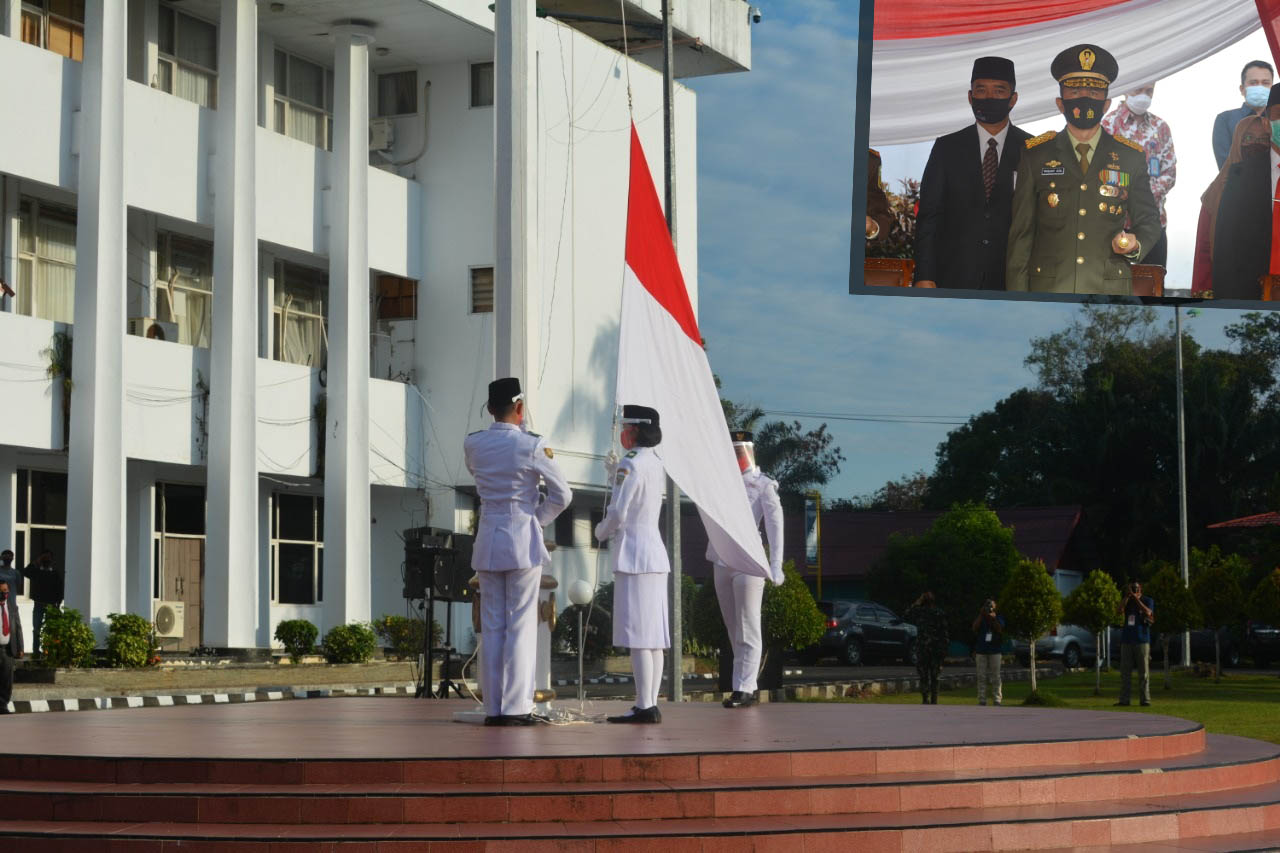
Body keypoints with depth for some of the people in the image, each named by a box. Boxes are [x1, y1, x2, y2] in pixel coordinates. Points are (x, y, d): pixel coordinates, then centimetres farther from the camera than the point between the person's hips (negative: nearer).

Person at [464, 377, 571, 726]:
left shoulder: (472, 445, 3)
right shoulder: (532, 445, -9)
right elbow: (562, 495, -5)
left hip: (488, 541, 4)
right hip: (524, 542, -4)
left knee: (492, 627, 7)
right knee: (521, 625, -1)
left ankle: (493, 708, 7)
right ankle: (516, 707, -3)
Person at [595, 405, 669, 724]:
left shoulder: (630, 464, -14)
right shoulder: (656, 464, 13)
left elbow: (617, 513, -16)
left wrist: (601, 531, 2)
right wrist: (615, 476, 18)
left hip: (633, 554, -9)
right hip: (656, 551, 9)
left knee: (638, 637, -8)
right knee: (653, 637, 9)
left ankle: (644, 707, -10)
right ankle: (651, 705, 11)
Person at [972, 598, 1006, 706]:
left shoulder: (999, 617, 6)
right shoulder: (980, 617, 9)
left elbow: (999, 630, -9)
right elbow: (975, 628, -8)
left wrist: (993, 619, -20)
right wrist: (981, 615, -11)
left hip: (994, 651, -1)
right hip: (981, 651, 1)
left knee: (995, 677, -2)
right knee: (982, 677, -1)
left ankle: (997, 699, 1)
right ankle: (982, 700, 1)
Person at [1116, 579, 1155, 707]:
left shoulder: (1147, 600, 6)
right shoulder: (1126, 600, 15)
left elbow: (1148, 613, -13)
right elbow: (1120, 610, -5)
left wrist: (1136, 598, -12)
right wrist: (1127, 596, -9)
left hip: (1142, 640, -3)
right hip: (1126, 640, 3)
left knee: (1144, 672, -3)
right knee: (1125, 672, 1)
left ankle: (1145, 699, -1)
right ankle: (1124, 700, 2)